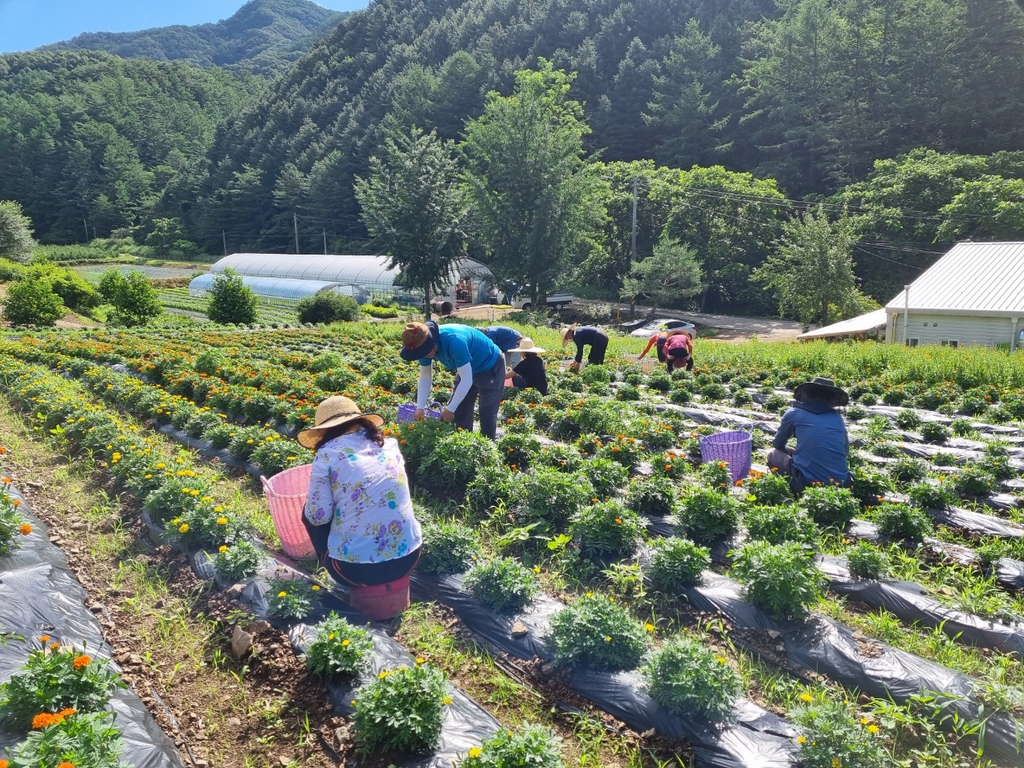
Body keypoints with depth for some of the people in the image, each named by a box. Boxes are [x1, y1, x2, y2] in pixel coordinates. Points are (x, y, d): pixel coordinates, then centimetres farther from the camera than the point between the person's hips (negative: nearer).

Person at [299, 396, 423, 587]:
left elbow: (319, 516, -9)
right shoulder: (390, 445, 8)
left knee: (310, 513, 22)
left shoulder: (327, 453, -6)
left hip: (356, 567, -4)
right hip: (408, 557, 4)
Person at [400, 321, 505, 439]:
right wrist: (420, 408, -16)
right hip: (467, 368, 8)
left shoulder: (454, 341, -41)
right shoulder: (425, 343, -17)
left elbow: (467, 380, -36)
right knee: (460, 412, 8)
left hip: (490, 366, -8)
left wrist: (450, 409, -31)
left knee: (487, 413, -9)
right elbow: (425, 377, -6)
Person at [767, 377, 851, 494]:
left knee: (773, 454, 20)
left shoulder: (794, 413, 7)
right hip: (841, 484, 5)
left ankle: (798, 492, 4)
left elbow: (778, 444, 21)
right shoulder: (837, 417, 14)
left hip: (808, 483, -5)